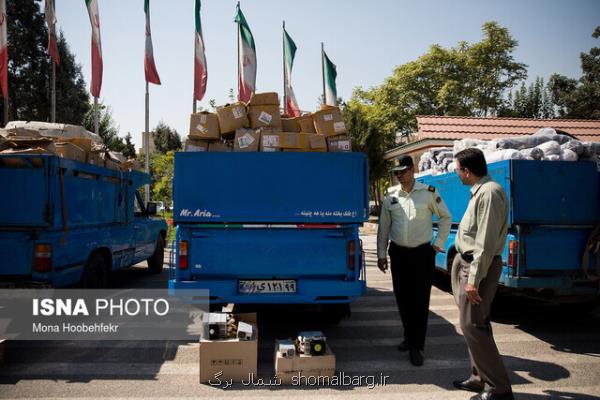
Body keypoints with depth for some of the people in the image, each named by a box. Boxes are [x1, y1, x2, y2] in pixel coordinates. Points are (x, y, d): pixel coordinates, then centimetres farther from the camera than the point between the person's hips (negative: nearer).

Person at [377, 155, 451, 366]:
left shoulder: (428, 193, -4)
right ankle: (410, 337, 30)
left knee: (420, 301, -2)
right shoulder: (390, 195, 4)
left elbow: (445, 217, 7)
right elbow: (384, 226, 9)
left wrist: (438, 244, 3)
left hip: (422, 253, -3)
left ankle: (416, 347, 5)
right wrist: (381, 254, 8)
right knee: (402, 299, 11)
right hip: (398, 253, 3)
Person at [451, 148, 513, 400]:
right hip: (468, 263, 10)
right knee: (475, 324, 16)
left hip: (479, 266, -10)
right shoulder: (480, 191, 12)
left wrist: (474, 280, -24)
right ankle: (481, 378, 28)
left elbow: (486, 243, -24)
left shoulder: (489, 193, -20)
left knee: (472, 325, -7)